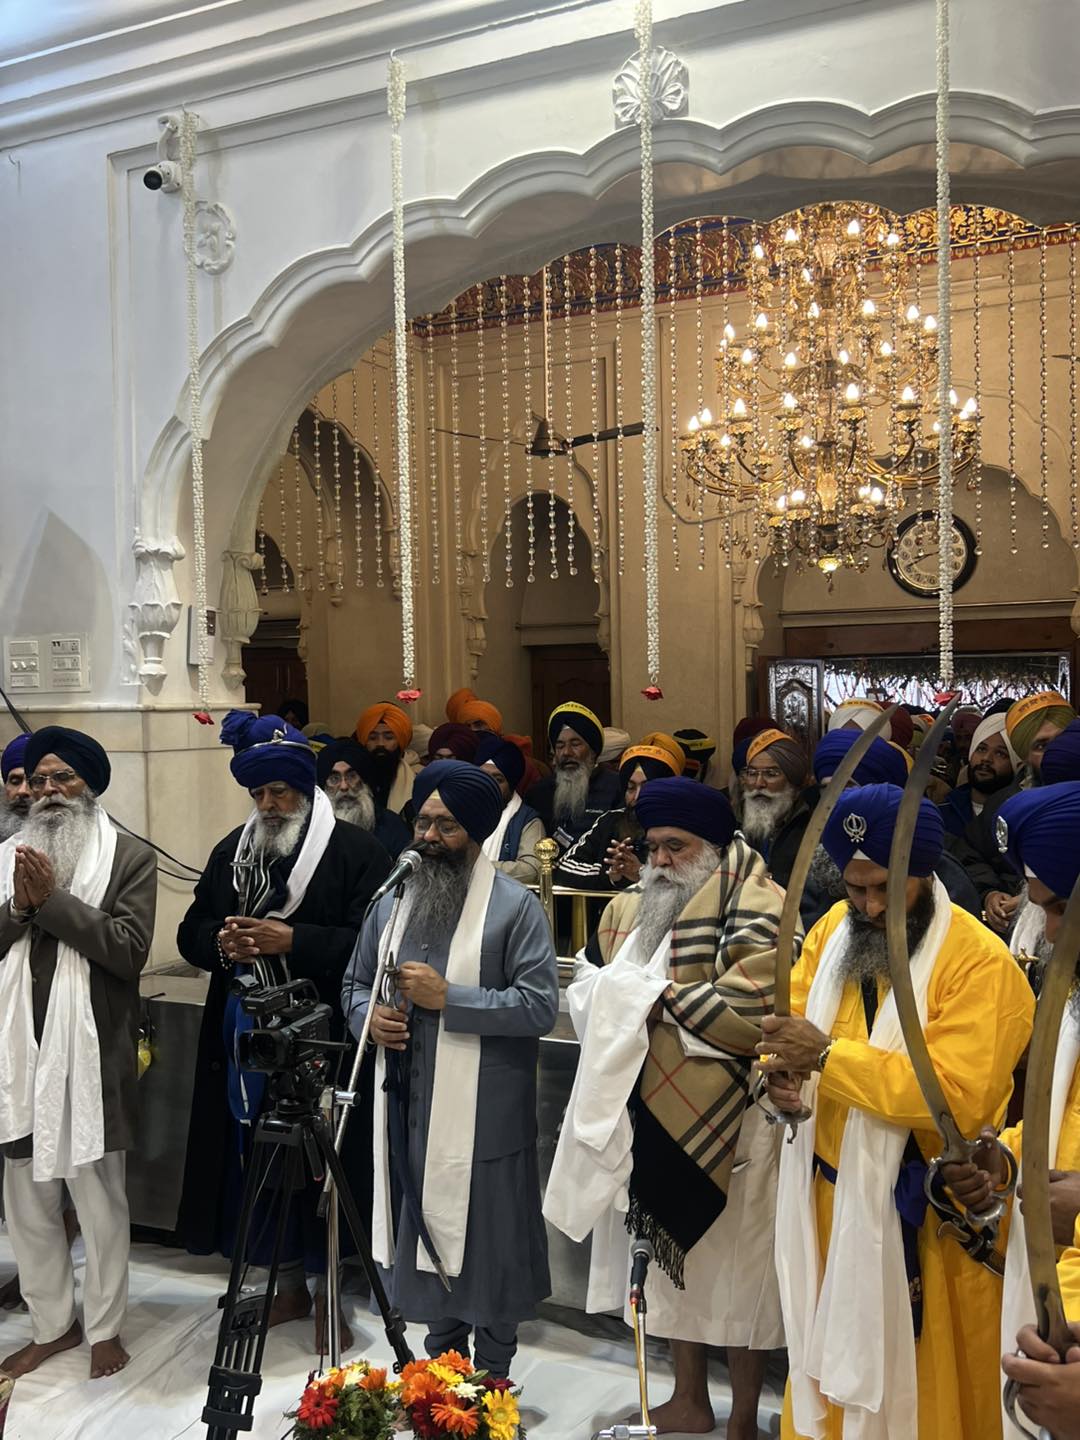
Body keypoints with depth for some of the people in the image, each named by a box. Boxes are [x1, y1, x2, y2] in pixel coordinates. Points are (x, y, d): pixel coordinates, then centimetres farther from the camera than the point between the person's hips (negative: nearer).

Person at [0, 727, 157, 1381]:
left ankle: (105, 1327, 27)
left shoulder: (131, 857, -3)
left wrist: (54, 900, -16)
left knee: (100, 1199, 8)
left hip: (92, 1052, -4)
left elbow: (130, 948, -14)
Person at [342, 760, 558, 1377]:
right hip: (410, 1109, 6)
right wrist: (369, 1016, -4)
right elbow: (356, 982, 19)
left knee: (488, 1246, 5)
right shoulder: (394, 899, 11)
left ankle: (491, 1383, 25)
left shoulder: (516, 906, -8)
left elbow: (540, 1006, -16)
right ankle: (442, 1363, 39)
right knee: (428, 1238, 19)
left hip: (486, 1115, -5)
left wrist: (448, 997, -20)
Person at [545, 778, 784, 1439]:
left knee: (736, 1263, 7)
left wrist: (658, 995, -17)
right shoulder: (635, 909, 8)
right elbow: (589, 984, 7)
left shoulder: (760, 908, -13)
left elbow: (749, 1011, -24)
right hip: (656, 1115, 6)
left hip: (729, 1122, -6)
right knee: (674, 1253, 17)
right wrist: (619, 1003, -15)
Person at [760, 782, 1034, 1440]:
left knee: (917, 1377, 10)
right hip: (830, 1191, 5)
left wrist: (827, 1056, -28)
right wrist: (780, 1068, -16)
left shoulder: (981, 962, -18)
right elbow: (794, 1015, 7)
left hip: (921, 1212, -5)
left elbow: (958, 1095, -26)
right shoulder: (834, 928, 3)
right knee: (828, 1352, 18)